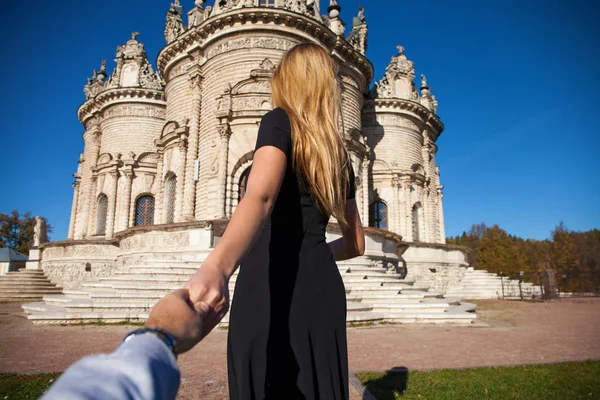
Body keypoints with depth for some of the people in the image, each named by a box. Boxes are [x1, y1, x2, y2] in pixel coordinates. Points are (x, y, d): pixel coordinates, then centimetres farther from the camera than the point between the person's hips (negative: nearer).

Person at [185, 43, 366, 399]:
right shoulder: (340, 155, 17)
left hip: (273, 286, -6)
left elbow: (260, 196, -25)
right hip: (323, 287, 7)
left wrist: (216, 267, -40)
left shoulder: (280, 121, -1)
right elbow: (356, 243, 23)